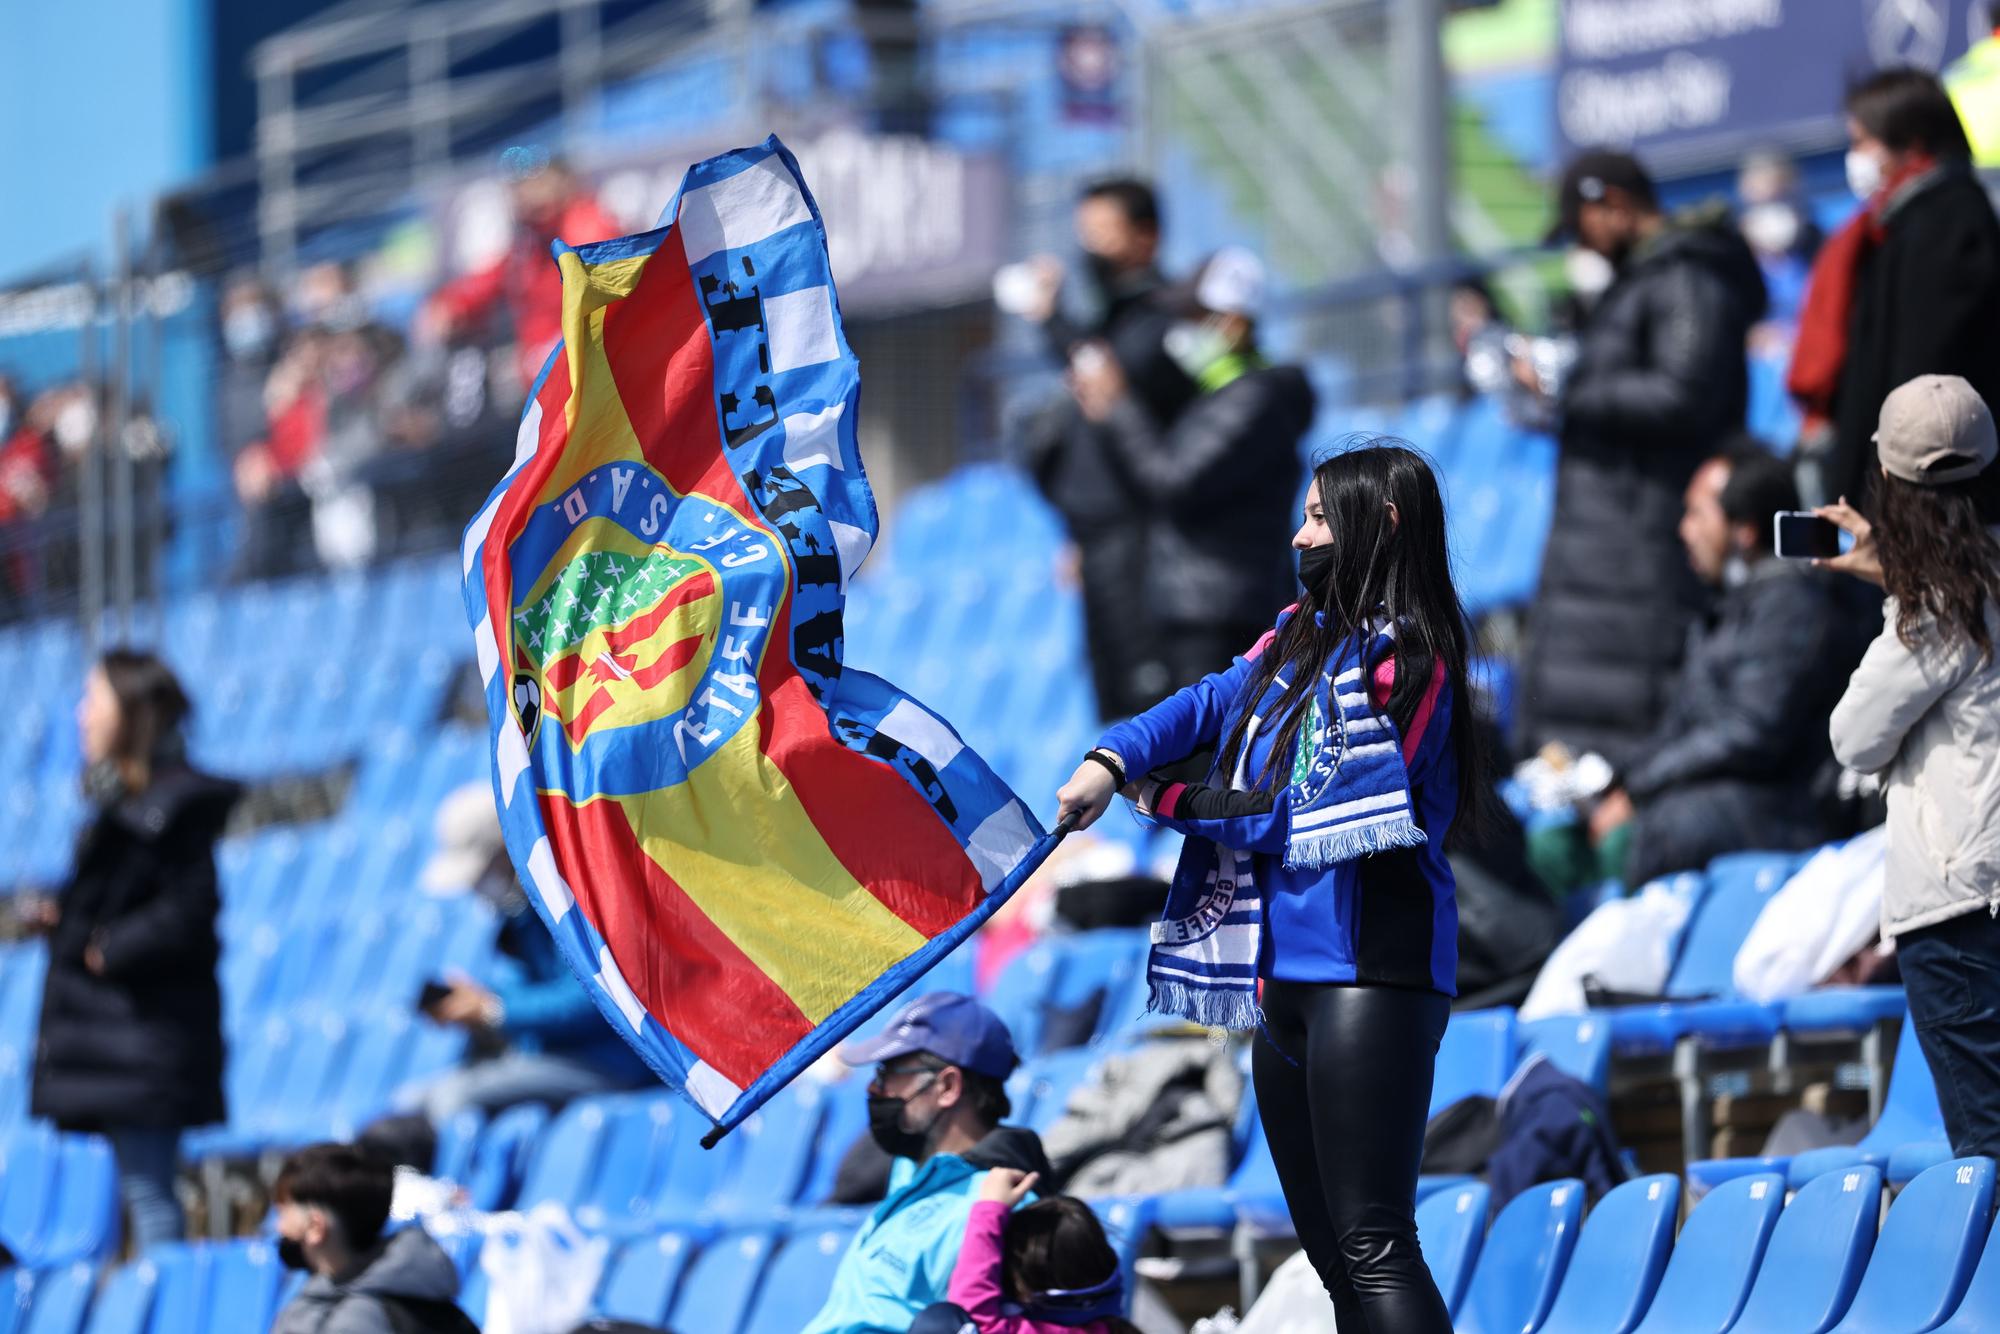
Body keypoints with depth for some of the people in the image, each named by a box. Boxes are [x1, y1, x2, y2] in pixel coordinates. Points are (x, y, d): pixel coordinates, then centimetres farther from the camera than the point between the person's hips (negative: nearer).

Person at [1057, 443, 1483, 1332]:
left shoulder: (1404, 657, -8)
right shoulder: (1301, 637, 20)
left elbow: (1327, 815, -13)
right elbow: (1212, 703, 10)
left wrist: (1171, 806, -3)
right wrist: (1110, 761, -9)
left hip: (1365, 968, -9)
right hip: (1284, 973, 9)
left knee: (1371, 1242, -18)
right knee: (1328, 1246, 10)